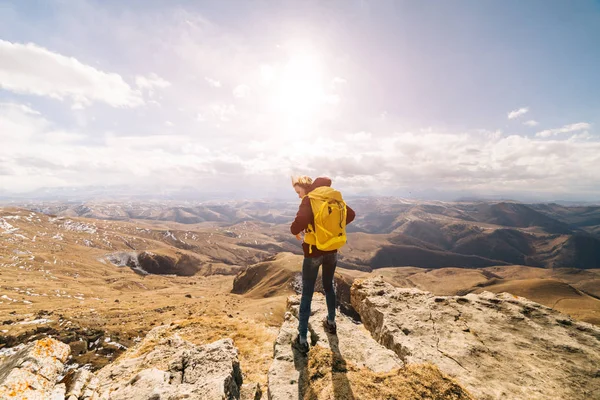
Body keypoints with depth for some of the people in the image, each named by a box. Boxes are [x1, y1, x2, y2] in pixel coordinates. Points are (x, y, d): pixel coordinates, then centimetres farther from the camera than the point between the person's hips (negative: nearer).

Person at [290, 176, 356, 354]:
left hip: (314, 253, -6)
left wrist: (296, 231, -11)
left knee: (307, 294, 5)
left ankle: (302, 340, 14)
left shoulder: (309, 201, -15)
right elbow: (351, 215, 11)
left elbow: (300, 222, -33)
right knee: (328, 286, 25)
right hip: (332, 251, 6)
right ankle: (331, 323, 43)